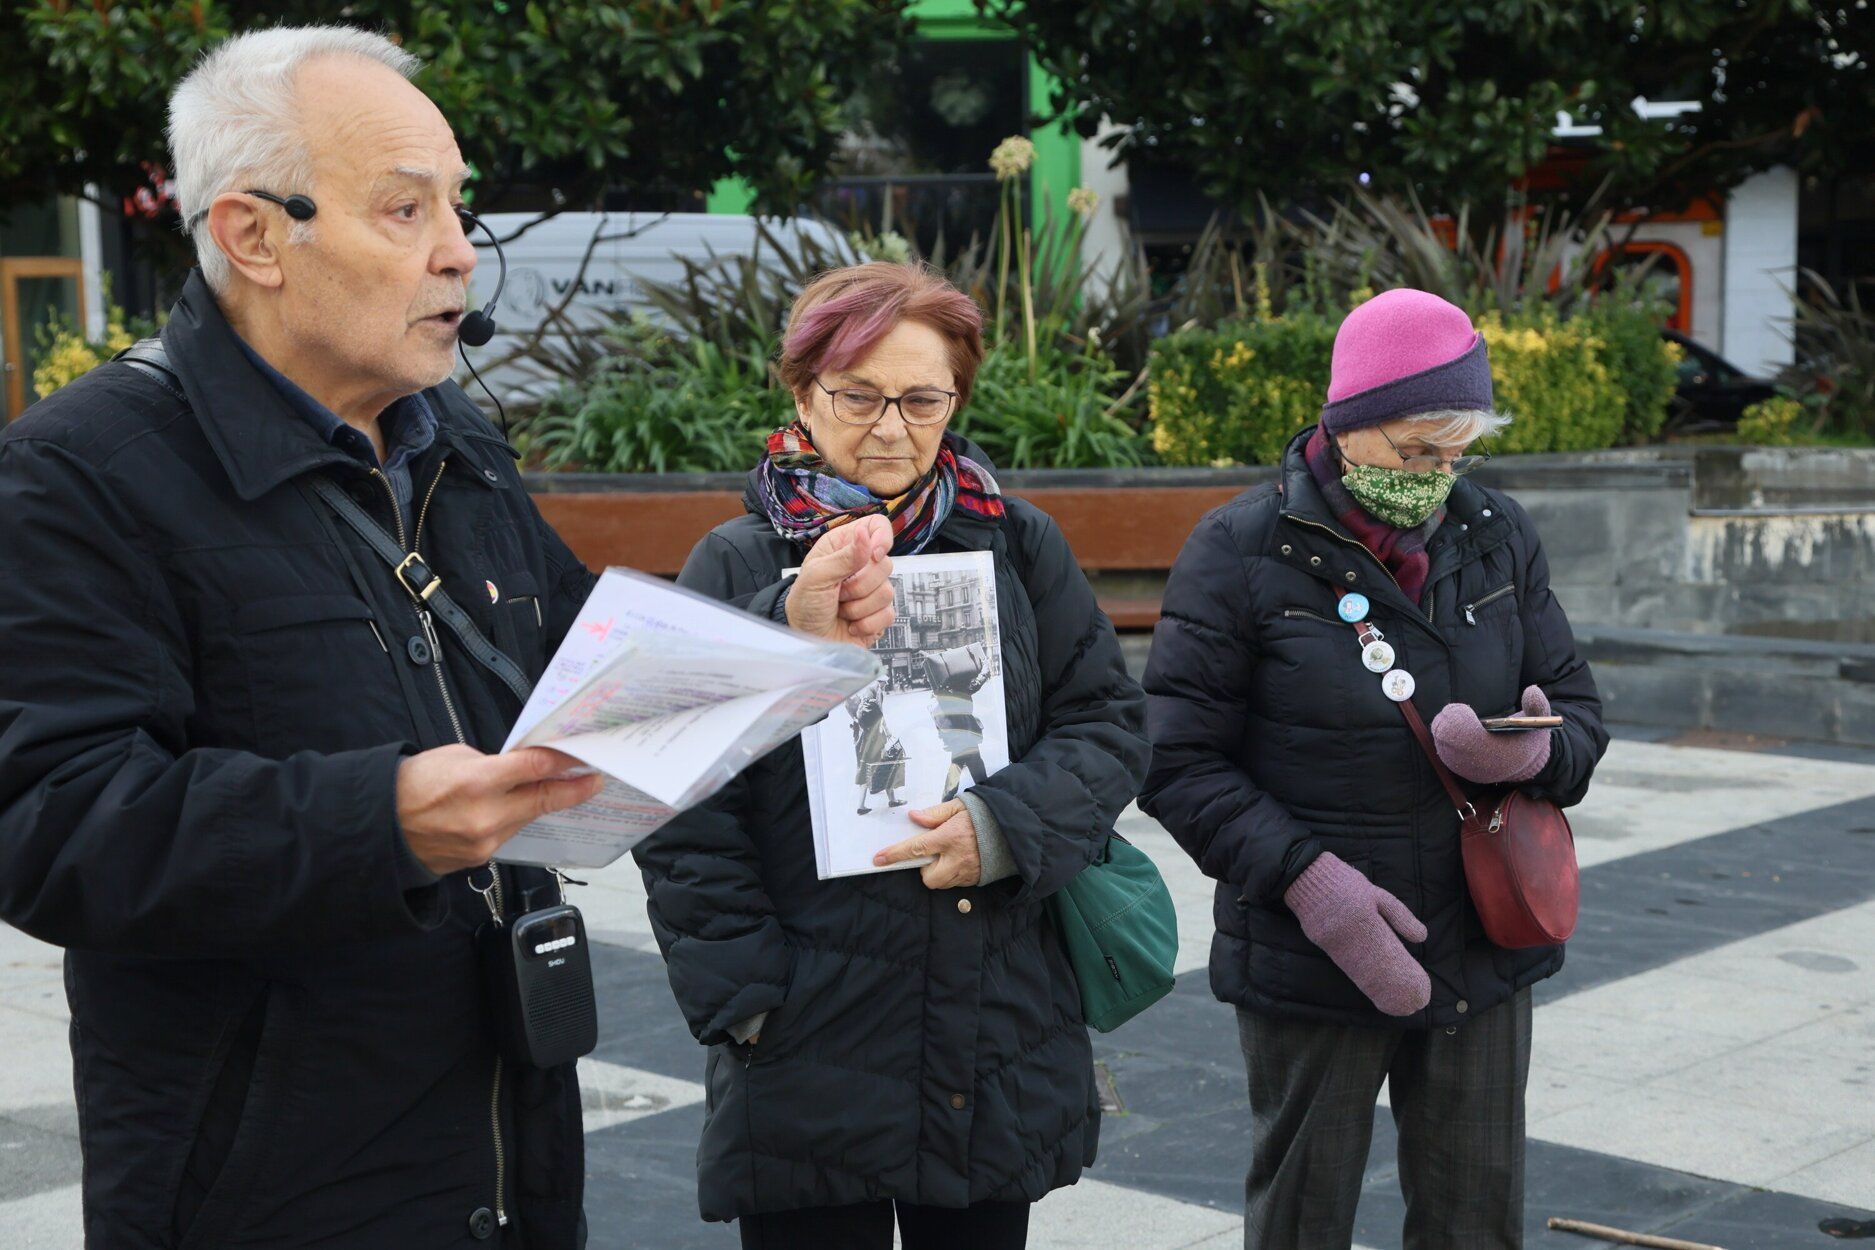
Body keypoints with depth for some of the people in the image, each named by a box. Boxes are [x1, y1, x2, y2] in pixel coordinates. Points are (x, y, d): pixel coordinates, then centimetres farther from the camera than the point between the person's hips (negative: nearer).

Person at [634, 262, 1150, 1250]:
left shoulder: (1018, 547, 5)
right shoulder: (737, 566, -1)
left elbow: (1110, 723, 5)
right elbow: (682, 816, -2)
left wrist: (1005, 825, -14)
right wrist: (746, 996, -9)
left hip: (1002, 1042, 3)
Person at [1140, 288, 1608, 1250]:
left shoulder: (1498, 536, 5)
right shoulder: (1242, 552, -9)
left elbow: (1578, 710, 11)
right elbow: (1177, 762, -10)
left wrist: (1534, 753, -14)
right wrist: (1304, 876, -22)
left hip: (1482, 954, 4)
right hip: (1311, 968, -4)